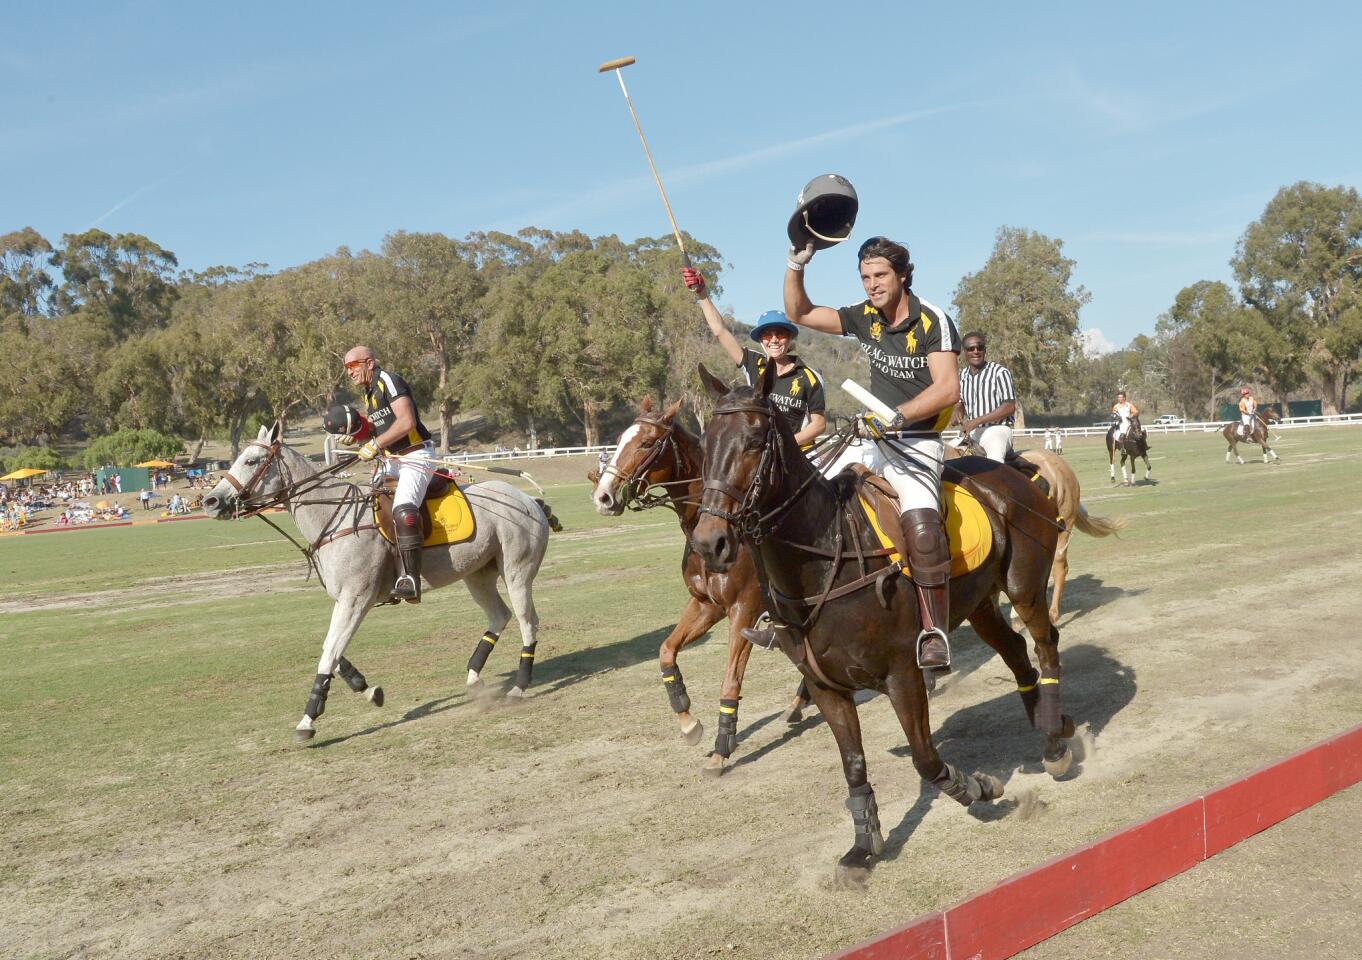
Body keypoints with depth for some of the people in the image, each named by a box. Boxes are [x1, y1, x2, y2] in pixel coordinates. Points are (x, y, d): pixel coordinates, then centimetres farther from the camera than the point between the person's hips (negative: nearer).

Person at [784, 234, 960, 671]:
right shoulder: (866, 316, 8)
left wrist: (897, 416, -28)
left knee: (921, 525, -32)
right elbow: (800, 313, 13)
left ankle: (935, 633, -25)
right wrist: (795, 266, -2)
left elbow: (947, 389, -18)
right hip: (871, 439, 7)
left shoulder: (932, 321, -10)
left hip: (916, 442, -6)